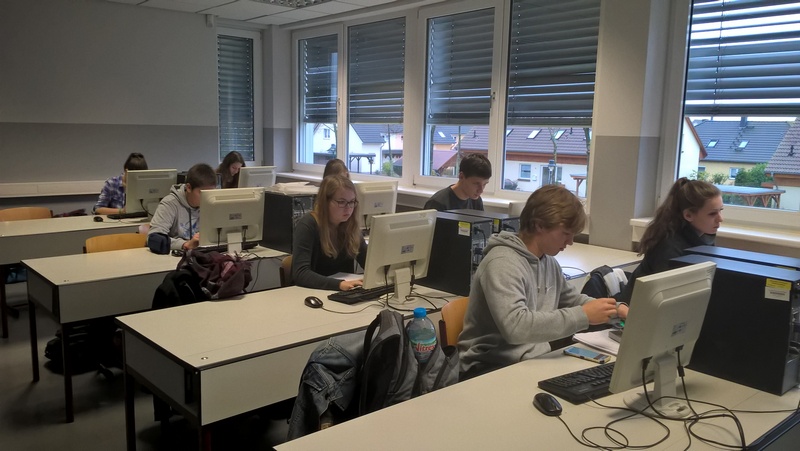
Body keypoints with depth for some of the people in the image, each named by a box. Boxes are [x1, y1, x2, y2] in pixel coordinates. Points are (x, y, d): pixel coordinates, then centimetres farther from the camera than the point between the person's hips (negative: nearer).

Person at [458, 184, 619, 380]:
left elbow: (572, 299, 26)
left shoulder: (548, 260, 7)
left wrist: (615, 310, 10)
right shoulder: (502, 263, -21)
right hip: (492, 370, -8)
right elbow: (516, 327, -34)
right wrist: (583, 316, -29)